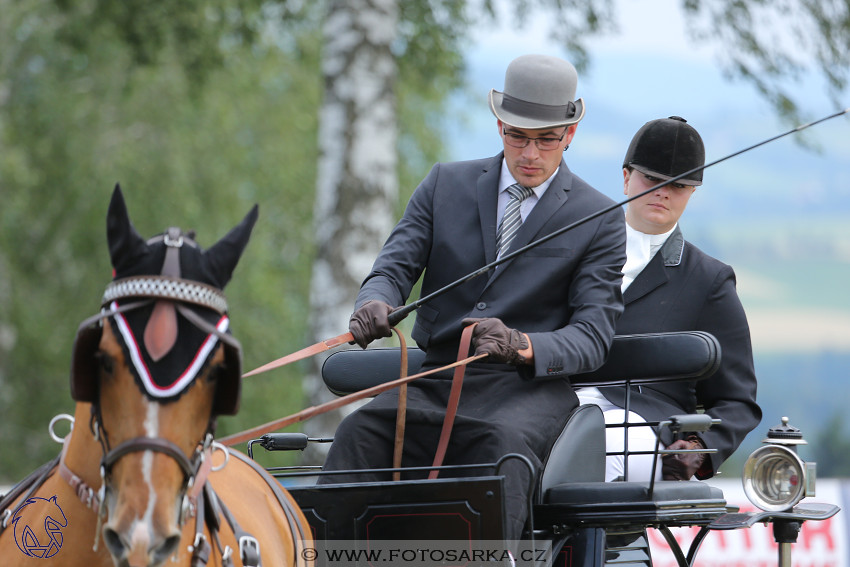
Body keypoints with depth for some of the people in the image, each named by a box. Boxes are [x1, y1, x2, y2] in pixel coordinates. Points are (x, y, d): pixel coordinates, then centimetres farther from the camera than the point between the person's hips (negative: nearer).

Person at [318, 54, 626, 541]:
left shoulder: (600, 219, 6)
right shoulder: (446, 184, 15)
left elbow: (592, 336, -2)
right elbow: (395, 266, 8)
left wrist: (523, 346, -25)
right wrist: (375, 303, -19)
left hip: (528, 388, -3)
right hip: (433, 383, 3)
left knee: (506, 443, -38)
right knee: (360, 431, -28)